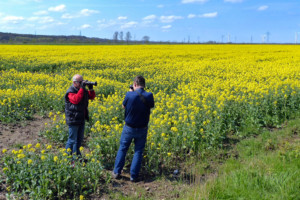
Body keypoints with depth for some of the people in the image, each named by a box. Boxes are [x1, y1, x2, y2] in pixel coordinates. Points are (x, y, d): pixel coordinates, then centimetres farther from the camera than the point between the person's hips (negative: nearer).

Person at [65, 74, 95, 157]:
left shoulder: (82, 90, 9)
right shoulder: (70, 92, -15)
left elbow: (92, 97, 13)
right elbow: (76, 100, -33)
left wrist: (91, 89, -6)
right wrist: (81, 88, -31)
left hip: (81, 119, 8)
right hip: (73, 120, -8)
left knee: (79, 139, 16)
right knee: (72, 140, 1)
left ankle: (77, 156, 29)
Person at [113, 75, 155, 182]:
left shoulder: (129, 95, -18)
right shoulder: (149, 96, -15)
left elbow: (124, 106, 0)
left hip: (129, 128, -1)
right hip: (142, 129, 1)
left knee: (122, 149, 17)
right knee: (138, 151, 13)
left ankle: (116, 172, 25)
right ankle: (133, 176, 15)